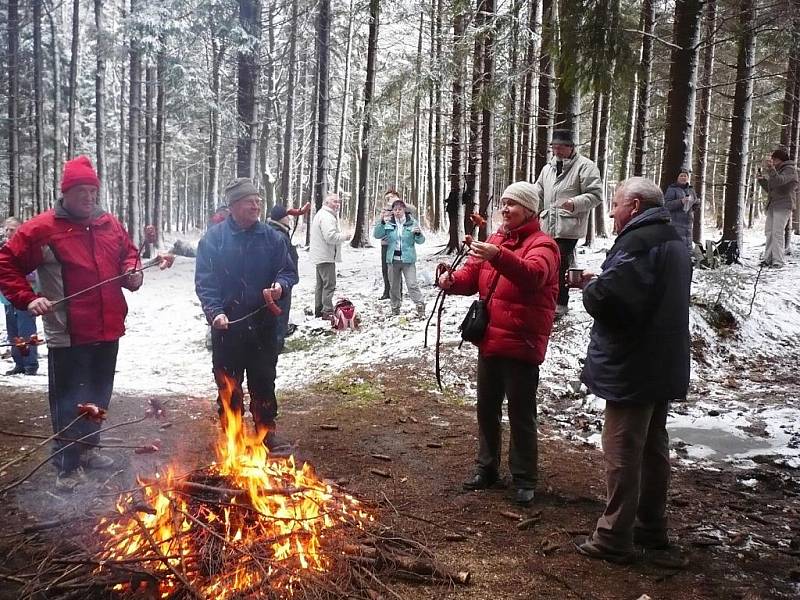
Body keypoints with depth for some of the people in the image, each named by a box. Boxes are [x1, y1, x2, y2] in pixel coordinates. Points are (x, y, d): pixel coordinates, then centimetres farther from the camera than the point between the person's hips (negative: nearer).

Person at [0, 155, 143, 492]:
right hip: (68, 335, -5)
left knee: (98, 395, 19)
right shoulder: (41, 229, -8)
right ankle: (68, 464, 16)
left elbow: (129, 253, 22)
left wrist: (132, 272, 0)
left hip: (107, 330, 6)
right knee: (69, 400, 3)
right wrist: (27, 299, -15)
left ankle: (87, 448, 37)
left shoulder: (110, 225, 6)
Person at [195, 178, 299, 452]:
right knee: (228, 384, 11)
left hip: (263, 324, 1)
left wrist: (280, 285, -18)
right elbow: (204, 280, -7)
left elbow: (289, 271, 5)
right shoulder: (213, 238, -4)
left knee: (264, 381, 11)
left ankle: (267, 430, 26)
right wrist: (215, 311, -20)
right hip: (226, 325, -1)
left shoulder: (272, 237, 1)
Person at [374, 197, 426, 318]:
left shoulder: (412, 223, 0)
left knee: (412, 284, -11)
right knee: (394, 286, 12)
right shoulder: (388, 223, 3)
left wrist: (418, 234, -19)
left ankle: (420, 308, -9)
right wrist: (382, 222, -19)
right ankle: (395, 309, 25)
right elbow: (377, 235, -5)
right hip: (393, 259, 3)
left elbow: (420, 241, 3)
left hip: (408, 259, -2)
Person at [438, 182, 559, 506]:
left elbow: (533, 274, -31)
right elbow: (472, 276, 9)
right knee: (486, 407, 17)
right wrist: (452, 280, -14)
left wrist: (498, 256, -47)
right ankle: (487, 467, 32)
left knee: (521, 414, 3)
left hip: (521, 344, -7)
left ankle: (524, 478, 17)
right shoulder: (494, 239, 13)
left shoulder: (542, 244, -10)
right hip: (489, 340, 7)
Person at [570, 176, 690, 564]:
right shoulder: (672, 241, 15)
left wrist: (589, 286, -6)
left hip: (633, 369, -10)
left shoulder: (638, 242, -18)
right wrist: (601, 285, 7)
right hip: (663, 367, 10)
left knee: (622, 453, -3)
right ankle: (651, 528, 29)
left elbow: (607, 299, -29)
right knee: (653, 448, 17)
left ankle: (614, 539, 6)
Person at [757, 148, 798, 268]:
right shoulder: (777, 171, 23)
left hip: (783, 205, -9)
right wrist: (762, 180, 15)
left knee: (777, 233, -14)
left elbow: (779, 181, -24)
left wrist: (771, 169, -36)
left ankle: (778, 261, -14)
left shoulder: (790, 169, -3)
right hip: (772, 206, 9)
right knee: (768, 232, 4)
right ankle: (768, 258, 6)